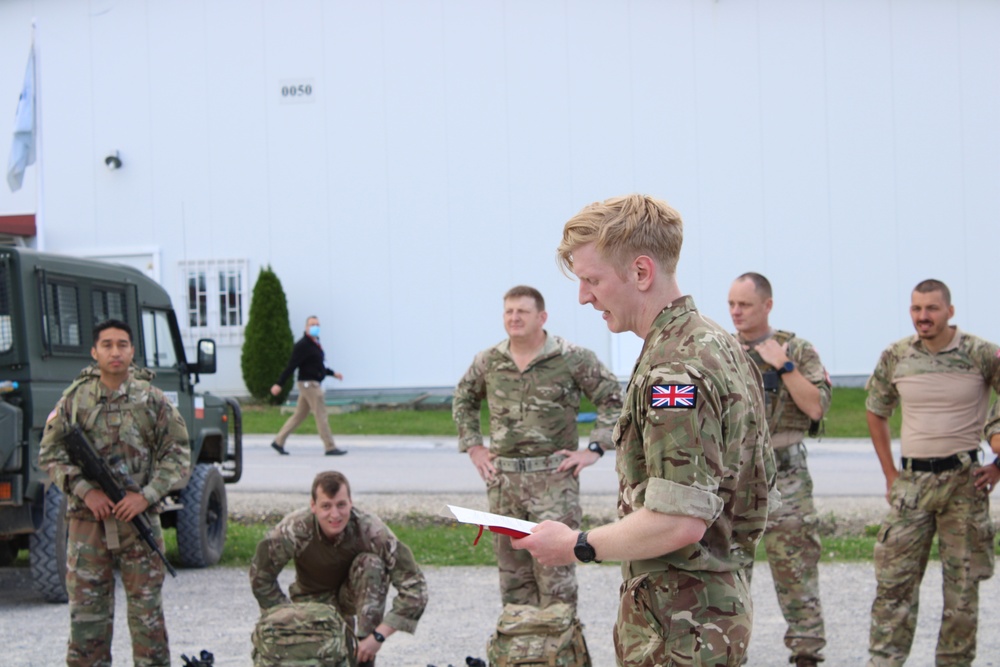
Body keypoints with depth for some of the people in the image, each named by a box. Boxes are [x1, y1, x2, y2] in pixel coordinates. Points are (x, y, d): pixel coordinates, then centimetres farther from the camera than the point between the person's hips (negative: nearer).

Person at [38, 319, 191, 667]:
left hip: (139, 519, 0)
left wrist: (146, 495, -11)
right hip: (87, 521, 1)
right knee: (86, 611, 4)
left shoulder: (152, 400, 1)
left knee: (147, 609, 4)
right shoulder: (74, 399, 2)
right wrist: (85, 490, -10)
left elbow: (178, 455, 2)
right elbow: (50, 453, 4)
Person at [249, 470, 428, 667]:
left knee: (371, 563, -32)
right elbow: (260, 576, -13)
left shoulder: (371, 530, -31)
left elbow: (414, 586, -30)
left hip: (354, 592, 1)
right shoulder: (295, 529, -29)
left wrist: (379, 636, -35)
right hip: (314, 598, -1)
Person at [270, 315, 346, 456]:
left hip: (314, 383, 10)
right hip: (309, 383, -10)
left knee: (299, 415, 12)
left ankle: (279, 441, 16)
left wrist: (332, 373, 28)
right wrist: (279, 384, -20)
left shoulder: (315, 343, 16)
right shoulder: (302, 345, -14)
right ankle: (330, 448, -6)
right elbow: (291, 366, -18)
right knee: (321, 415, -8)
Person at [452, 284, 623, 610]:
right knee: (512, 567, 9)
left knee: (554, 568, -7)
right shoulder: (488, 362, 8)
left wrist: (594, 449, -5)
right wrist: (473, 447, 14)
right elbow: (463, 400, 24)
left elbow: (613, 399, 0)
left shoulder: (572, 358, -4)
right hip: (503, 478, 4)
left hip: (554, 476, -4)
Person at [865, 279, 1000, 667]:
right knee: (894, 579, -2)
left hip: (964, 479, -2)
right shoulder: (895, 357, 3)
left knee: (962, 584, 4)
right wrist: (890, 474, 12)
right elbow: (876, 412, 17)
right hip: (912, 479, 2)